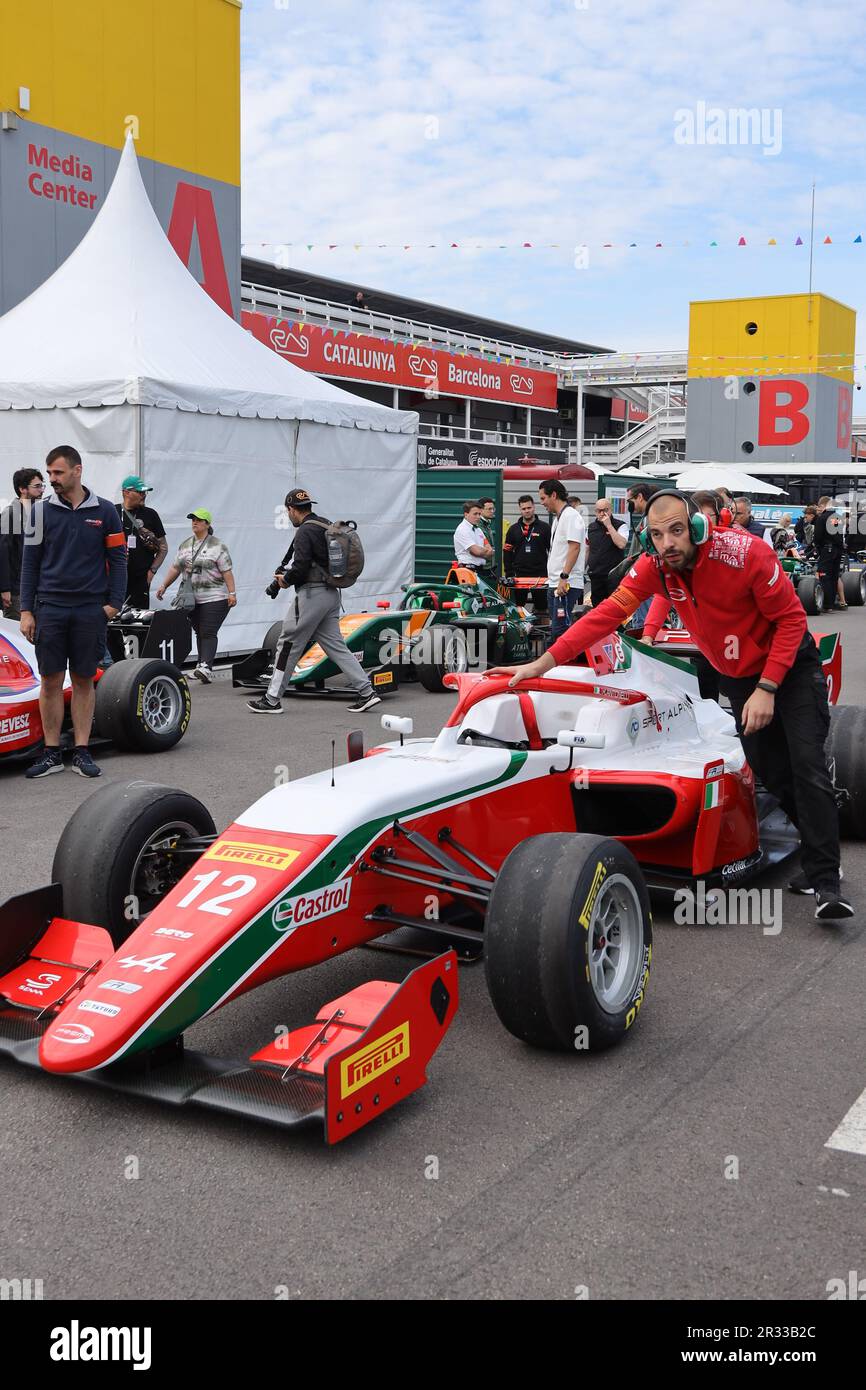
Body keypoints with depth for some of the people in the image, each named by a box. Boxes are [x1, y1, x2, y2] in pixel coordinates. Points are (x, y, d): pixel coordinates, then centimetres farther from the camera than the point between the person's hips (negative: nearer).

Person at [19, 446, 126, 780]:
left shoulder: (104, 511, 3)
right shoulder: (41, 511, 5)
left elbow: (117, 560, 5)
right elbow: (30, 563, 5)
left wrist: (114, 603, -5)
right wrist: (25, 611, 0)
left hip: (91, 610, 0)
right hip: (49, 608, 1)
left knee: (84, 680, 5)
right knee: (51, 681, 2)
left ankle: (82, 752, 11)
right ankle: (51, 754, 10)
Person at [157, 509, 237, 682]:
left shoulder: (217, 546, -4)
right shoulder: (185, 545, 14)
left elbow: (227, 571, -8)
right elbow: (176, 568, 19)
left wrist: (232, 593, -15)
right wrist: (164, 585, 12)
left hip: (214, 598, -6)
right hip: (192, 599, 6)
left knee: (208, 633, -14)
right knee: (199, 633, 9)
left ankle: (206, 668, -24)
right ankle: (202, 665, 14)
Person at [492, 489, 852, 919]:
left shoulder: (745, 552, -29)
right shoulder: (653, 566, -17)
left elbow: (791, 618, -20)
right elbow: (605, 615, -18)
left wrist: (767, 688, -25)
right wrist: (544, 662, -26)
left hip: (791, 664, -4)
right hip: (736, 675, 5)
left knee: (807, 764, -15)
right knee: (770, 771, 3)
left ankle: (825, 882, -11)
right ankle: (820, 842, 23)